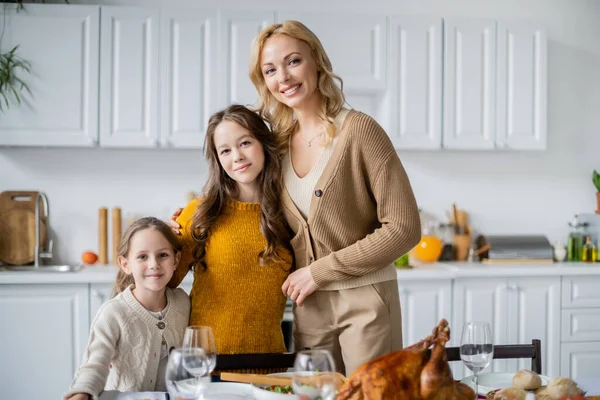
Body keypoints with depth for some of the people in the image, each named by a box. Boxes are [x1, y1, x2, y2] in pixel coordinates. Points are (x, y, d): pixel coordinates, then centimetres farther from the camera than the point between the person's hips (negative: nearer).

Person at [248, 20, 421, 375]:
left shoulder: (359, 130, -12)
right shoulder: (279, 141, 4)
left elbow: (404, 229, -15)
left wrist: (320, 271, -13)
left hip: (364, 300, -5)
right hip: (309, 304, 5)